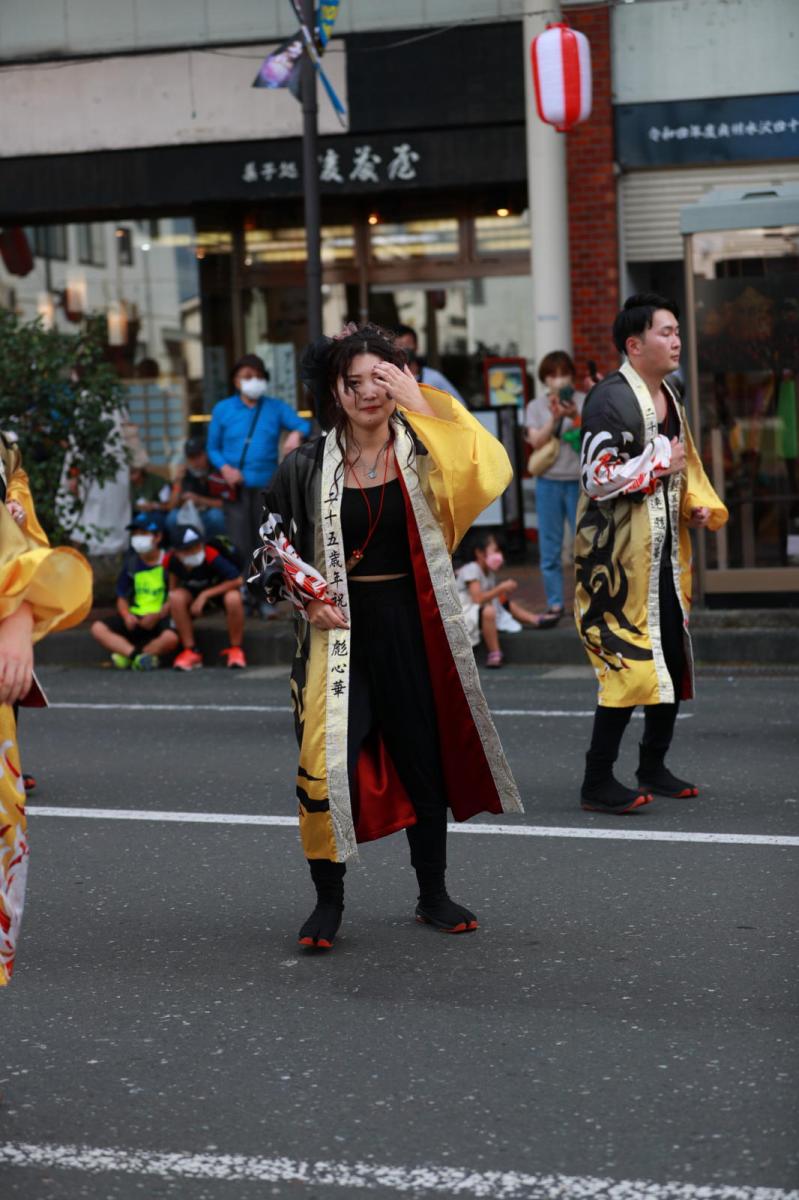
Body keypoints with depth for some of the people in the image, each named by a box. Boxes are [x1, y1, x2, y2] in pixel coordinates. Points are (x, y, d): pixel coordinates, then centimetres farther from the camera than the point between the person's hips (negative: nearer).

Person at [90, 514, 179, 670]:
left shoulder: (167, 562, -3)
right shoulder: (131, 563, 11)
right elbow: (122, 598, 14)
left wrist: (157, 616, -21)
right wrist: (126, 615, -7)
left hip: (161, 618, -5)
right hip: (135, 618, 5)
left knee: (170, 638, -39)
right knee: (97, 628, -20)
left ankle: (126, 654, -25)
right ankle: (137, 655, -34)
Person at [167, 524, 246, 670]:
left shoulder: (211, 556, -34)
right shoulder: (172, 559, -22)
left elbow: (237, 580, -31)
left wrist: (204, 595, -30)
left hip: (221, 588, -3)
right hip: (194, 591, 3)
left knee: (233, 599, -38)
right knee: (176, 597, -31)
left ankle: (235, 649, -13)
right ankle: (191, 651, -16)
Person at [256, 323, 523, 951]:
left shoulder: (422, 453, 0)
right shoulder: (307, 467, 1)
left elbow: (489, 469, -21)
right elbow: (276, 548, 11)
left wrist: (421, 406, -20)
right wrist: (306, 599, -6)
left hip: (413, 626, 1)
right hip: (340, 629, -1)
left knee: (425, 757, 10)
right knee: (328, 760, -10)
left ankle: (434, 894, 27)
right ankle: (329, 902, 7)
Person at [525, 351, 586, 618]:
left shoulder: (584, 401, 2)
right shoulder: (536, 406, 6)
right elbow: (536, 441, -4)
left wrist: (576, 416, -22)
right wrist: (555, 418, -19)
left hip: (579, 480, -2)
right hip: (549, 481, 2)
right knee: (550, 547, 5)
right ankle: (554, 603, 12)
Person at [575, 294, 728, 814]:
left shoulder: (669, 397, 14)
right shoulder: (611, 399, -15)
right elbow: (599, 478, -24)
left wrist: (698, 505, 10)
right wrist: (660, 464, -17)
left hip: (664, 555, 9)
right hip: (619, 556, -9)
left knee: (673, 660, 12)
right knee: (628, 665, -10)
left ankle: (654, 766, 27)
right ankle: (598, 783, -2)